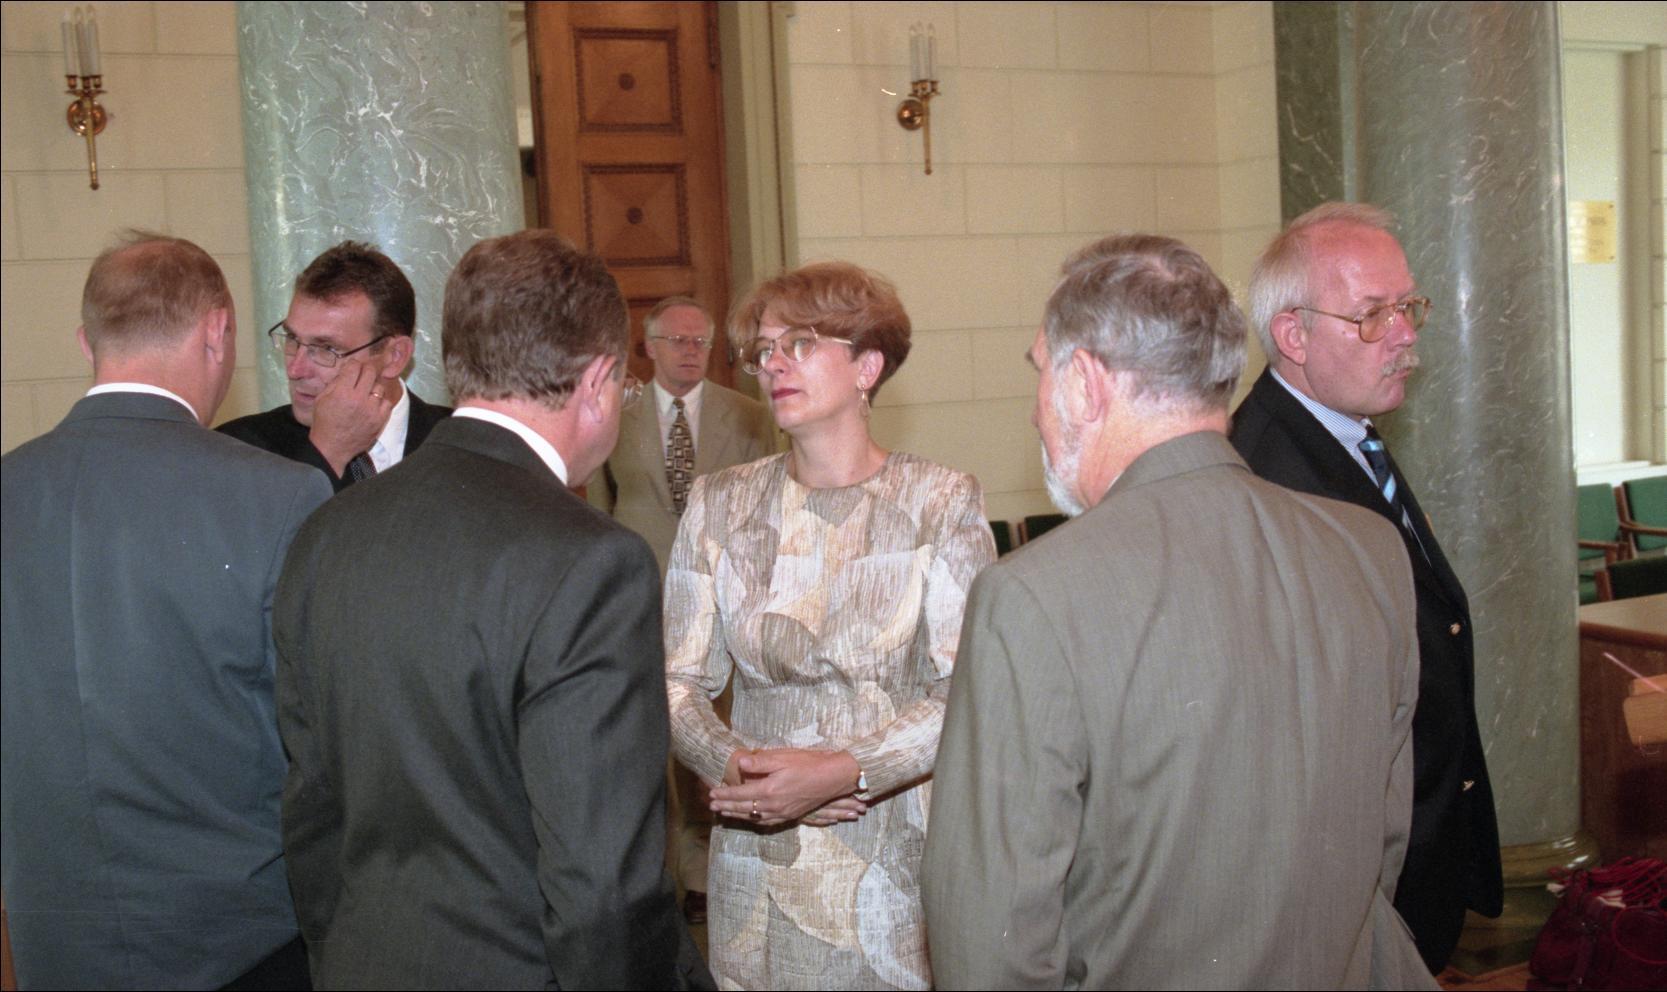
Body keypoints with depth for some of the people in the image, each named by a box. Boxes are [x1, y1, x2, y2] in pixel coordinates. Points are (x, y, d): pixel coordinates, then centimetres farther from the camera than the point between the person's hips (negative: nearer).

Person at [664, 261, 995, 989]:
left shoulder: (941, 503, -6)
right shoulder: (718, 505, 3)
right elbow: (677, 681, 1)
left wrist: (844, 770, -23)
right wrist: (733, 764, -17)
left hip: (901, 864, -2)